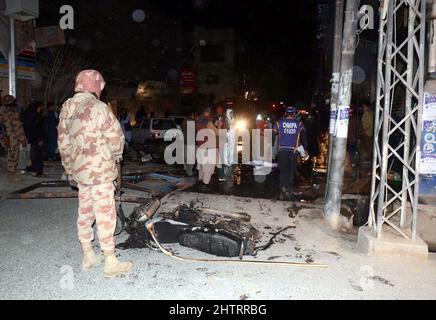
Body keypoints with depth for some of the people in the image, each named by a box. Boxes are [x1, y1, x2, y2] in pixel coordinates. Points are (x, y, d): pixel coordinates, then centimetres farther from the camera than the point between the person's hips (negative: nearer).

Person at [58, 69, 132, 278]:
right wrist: (117, 154, 9)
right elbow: (116, 137, -11)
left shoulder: (66, 109, 10)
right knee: (105, 215, -2)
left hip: (79, 169, 8)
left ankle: (88, 257, 29)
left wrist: (70, 170, 21)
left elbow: (63, 143, 14)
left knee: (85, 212, 16)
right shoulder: (98, 108, -15)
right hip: (100, 169, -8)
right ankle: (110, 263, 6)